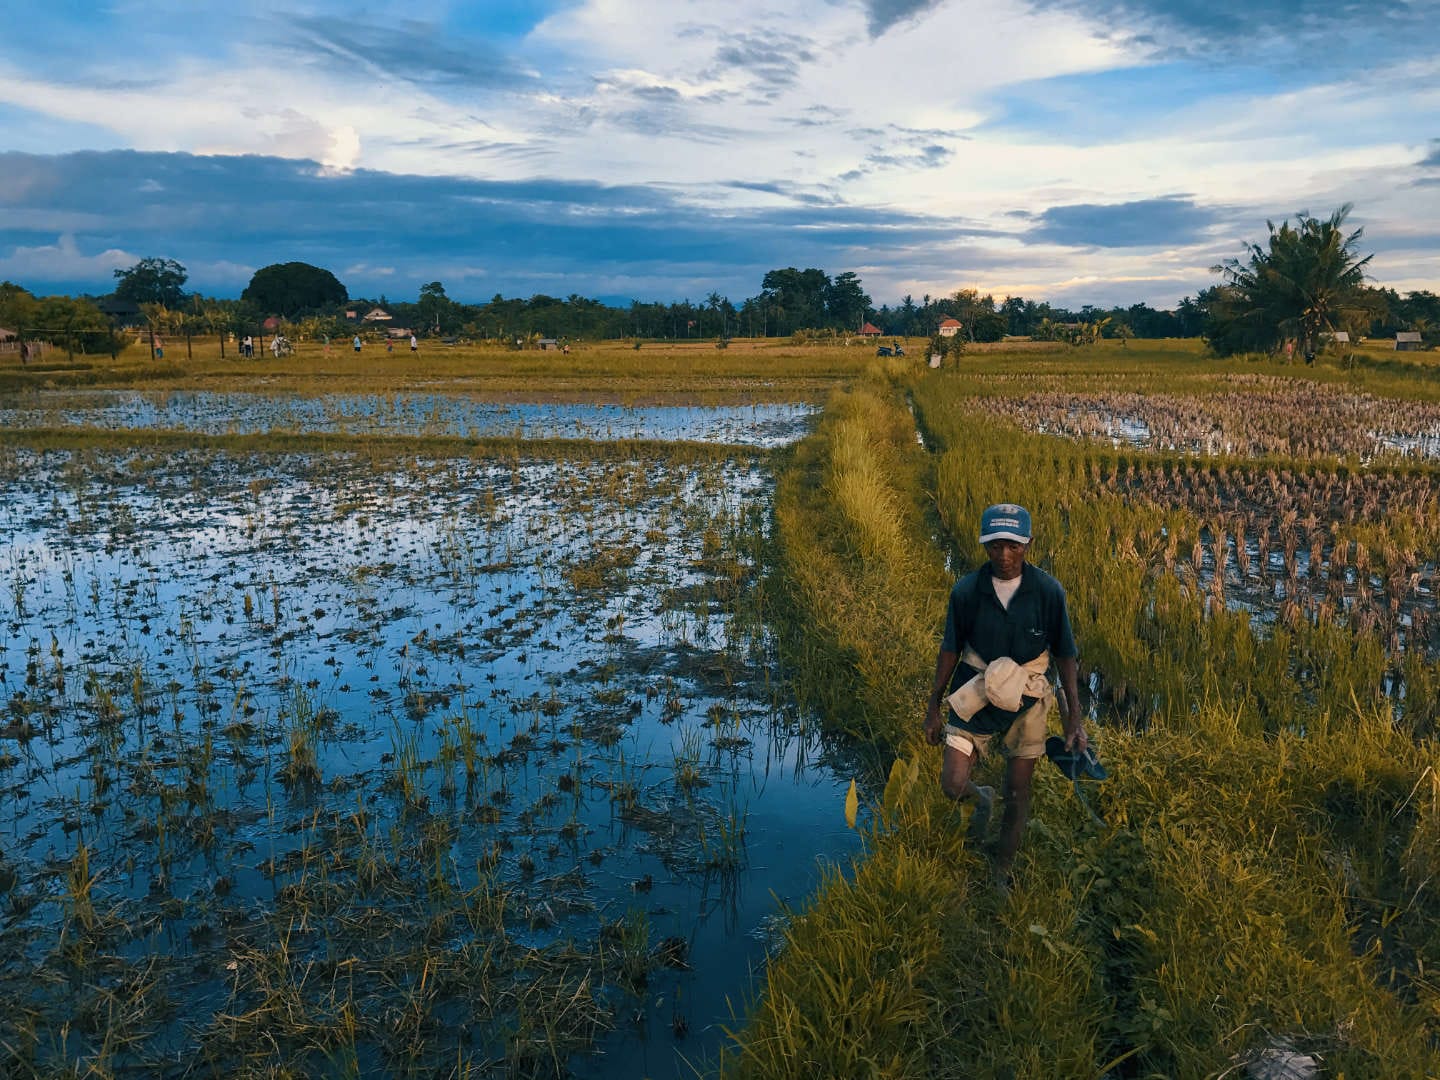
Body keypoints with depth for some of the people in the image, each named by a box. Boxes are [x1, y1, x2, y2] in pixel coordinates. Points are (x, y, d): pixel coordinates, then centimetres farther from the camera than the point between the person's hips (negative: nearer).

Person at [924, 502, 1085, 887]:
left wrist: (1074, 718, -2)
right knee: (953, 785, -9)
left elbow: (1064, 654, -3)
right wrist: (933, 707, 4)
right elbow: (951, 650, 0)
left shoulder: (1048, 591, -12)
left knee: (1017, 793, 9)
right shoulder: (966, 591, -11)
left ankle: (1002, 874, 31)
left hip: (1027, 701, 0)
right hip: (976, 696, 0)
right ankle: (982, 800, 30)